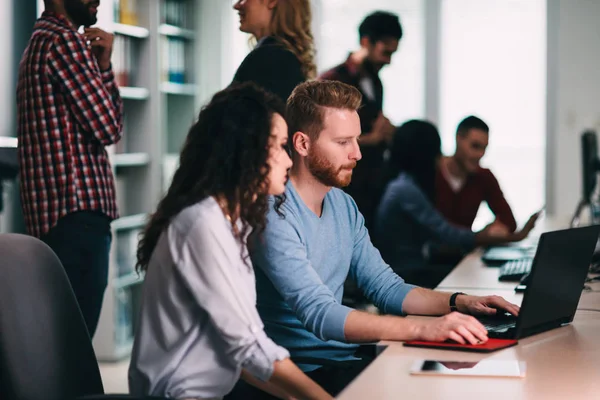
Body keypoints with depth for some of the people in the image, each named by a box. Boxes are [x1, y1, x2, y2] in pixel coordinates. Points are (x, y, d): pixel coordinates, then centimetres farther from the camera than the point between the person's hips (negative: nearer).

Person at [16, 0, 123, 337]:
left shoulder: (41, 42, 22)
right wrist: (101, 65, 5)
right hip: (78, 211, -10)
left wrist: (103, 65, 7)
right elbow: (108, 128, -11)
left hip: (52, 213, 10)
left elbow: (103, 120, 20)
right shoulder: (64, 40, -9)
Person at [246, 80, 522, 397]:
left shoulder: (343, 206, 11)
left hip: (346, 358, 8)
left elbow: (386, 288, 15)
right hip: (303, 370, -8)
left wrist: (459, 302, -2)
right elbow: (318, 314, -28)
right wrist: (423, 329, -36)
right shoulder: (274, 215, -18)